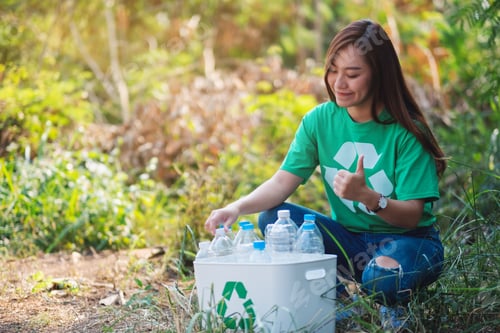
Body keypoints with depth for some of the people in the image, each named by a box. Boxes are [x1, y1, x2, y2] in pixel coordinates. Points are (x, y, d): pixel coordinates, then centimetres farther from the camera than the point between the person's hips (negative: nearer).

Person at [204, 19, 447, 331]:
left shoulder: (406, 131, -15)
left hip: (407, 239, -4)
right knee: (273, 217, -18)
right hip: (348, 239, 4)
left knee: (382, 277, -38)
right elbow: (282, 182, -10)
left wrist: (367, 196, -39)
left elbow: (412, 215, -19)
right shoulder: (320, 120, -4)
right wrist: (237, 208, -29)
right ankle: (344, 295, -9)